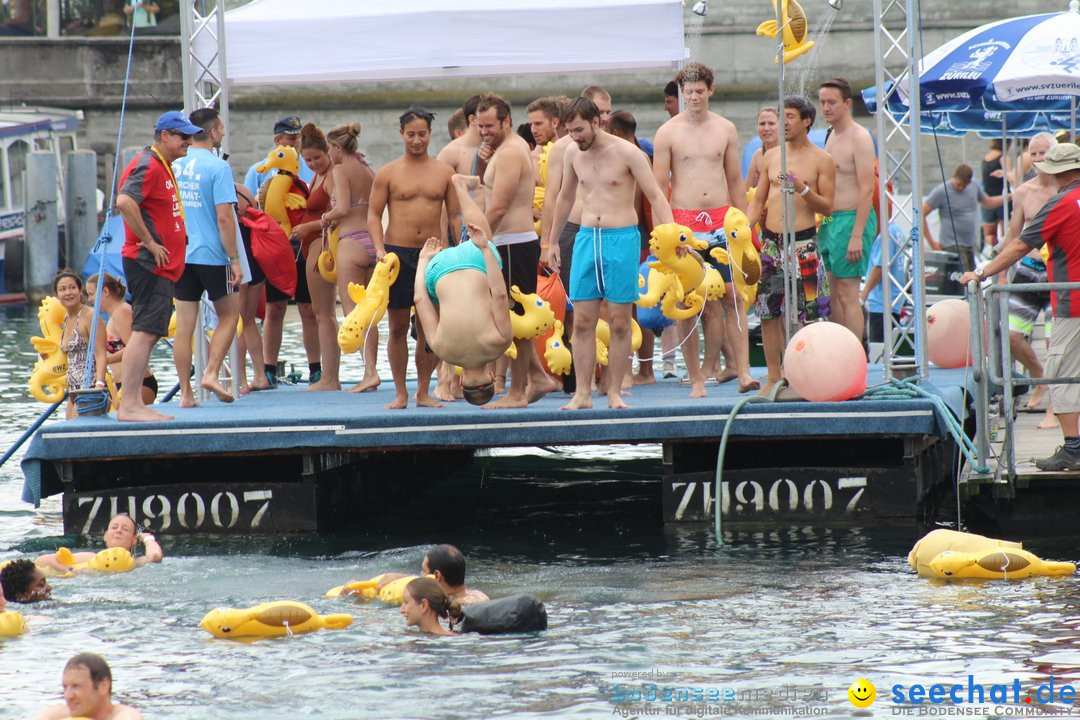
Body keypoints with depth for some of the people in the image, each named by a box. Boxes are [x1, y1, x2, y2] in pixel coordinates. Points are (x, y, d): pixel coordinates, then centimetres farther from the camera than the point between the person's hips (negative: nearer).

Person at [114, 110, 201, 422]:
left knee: (148, 334, 11)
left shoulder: (164, 168, 20)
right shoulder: (148, 166, -13)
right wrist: (150, 243, -22)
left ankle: (135, 403, 13)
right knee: (144, 331, -14)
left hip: (162, 265, 11)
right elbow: (125, 202, -27)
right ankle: (128, 406, -17)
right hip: (148, 264, -11)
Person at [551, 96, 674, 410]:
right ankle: (583, 393, 2)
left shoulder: (627, 153, -7)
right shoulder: (573, 154, 8)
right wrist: (552, 242, 29)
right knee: (582, 321, -2)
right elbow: (566, 198, 24)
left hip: (621, 239, -4)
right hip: (586, 239, 4)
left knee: (619, 322, -1)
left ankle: (614, 393, 5)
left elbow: (656, 197, -8)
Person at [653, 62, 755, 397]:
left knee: (733, 297, -6)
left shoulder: (725, 129, 11)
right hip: (684, 223, -2)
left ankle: (742, 372, -8)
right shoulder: (668, 133, 2)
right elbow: (658, 187, 1)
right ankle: (696, 377, 3)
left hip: (722, 220, 2)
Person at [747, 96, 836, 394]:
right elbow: (758, 200, 15)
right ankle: (774, 376, 9)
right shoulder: (771, 156, 12)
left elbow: (827, 207, -2)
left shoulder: (821, 160, 0)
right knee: (768, 310, 3)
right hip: (771, 241, 4)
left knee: (806, 312, -5)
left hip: (803, 241, -4)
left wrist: (803, 189, -18)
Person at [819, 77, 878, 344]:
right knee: (834, 296, 9)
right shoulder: (832, 136, 16)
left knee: (847, 294, -10)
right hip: (829, 221, 9)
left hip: (851, 220, -9)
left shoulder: (859, 138, -12)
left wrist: (856, 235, -23)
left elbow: (867, 189, -18)